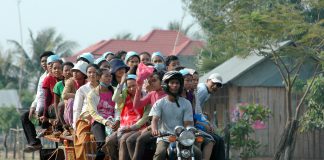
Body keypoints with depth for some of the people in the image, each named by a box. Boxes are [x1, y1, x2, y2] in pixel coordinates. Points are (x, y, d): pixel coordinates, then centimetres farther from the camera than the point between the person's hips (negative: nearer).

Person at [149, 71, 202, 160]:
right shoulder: (160, 103, 4)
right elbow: (155, 119, -9)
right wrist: (154, 130, -33)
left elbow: (188, 123, 1)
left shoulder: (186, 104, 8)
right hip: (164, 138, -2)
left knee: (197, 153, -22)